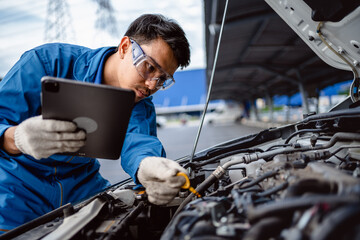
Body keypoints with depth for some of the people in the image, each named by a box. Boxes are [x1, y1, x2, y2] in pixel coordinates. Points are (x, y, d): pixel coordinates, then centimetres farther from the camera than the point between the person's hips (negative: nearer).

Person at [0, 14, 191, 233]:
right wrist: (18, 139, -46)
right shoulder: (49, 61, -20)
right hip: (18, 179, -2)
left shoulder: (140, 103, -8)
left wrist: (147, 167, -54)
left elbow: (139, 140, -30)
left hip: (81, 185, 3)